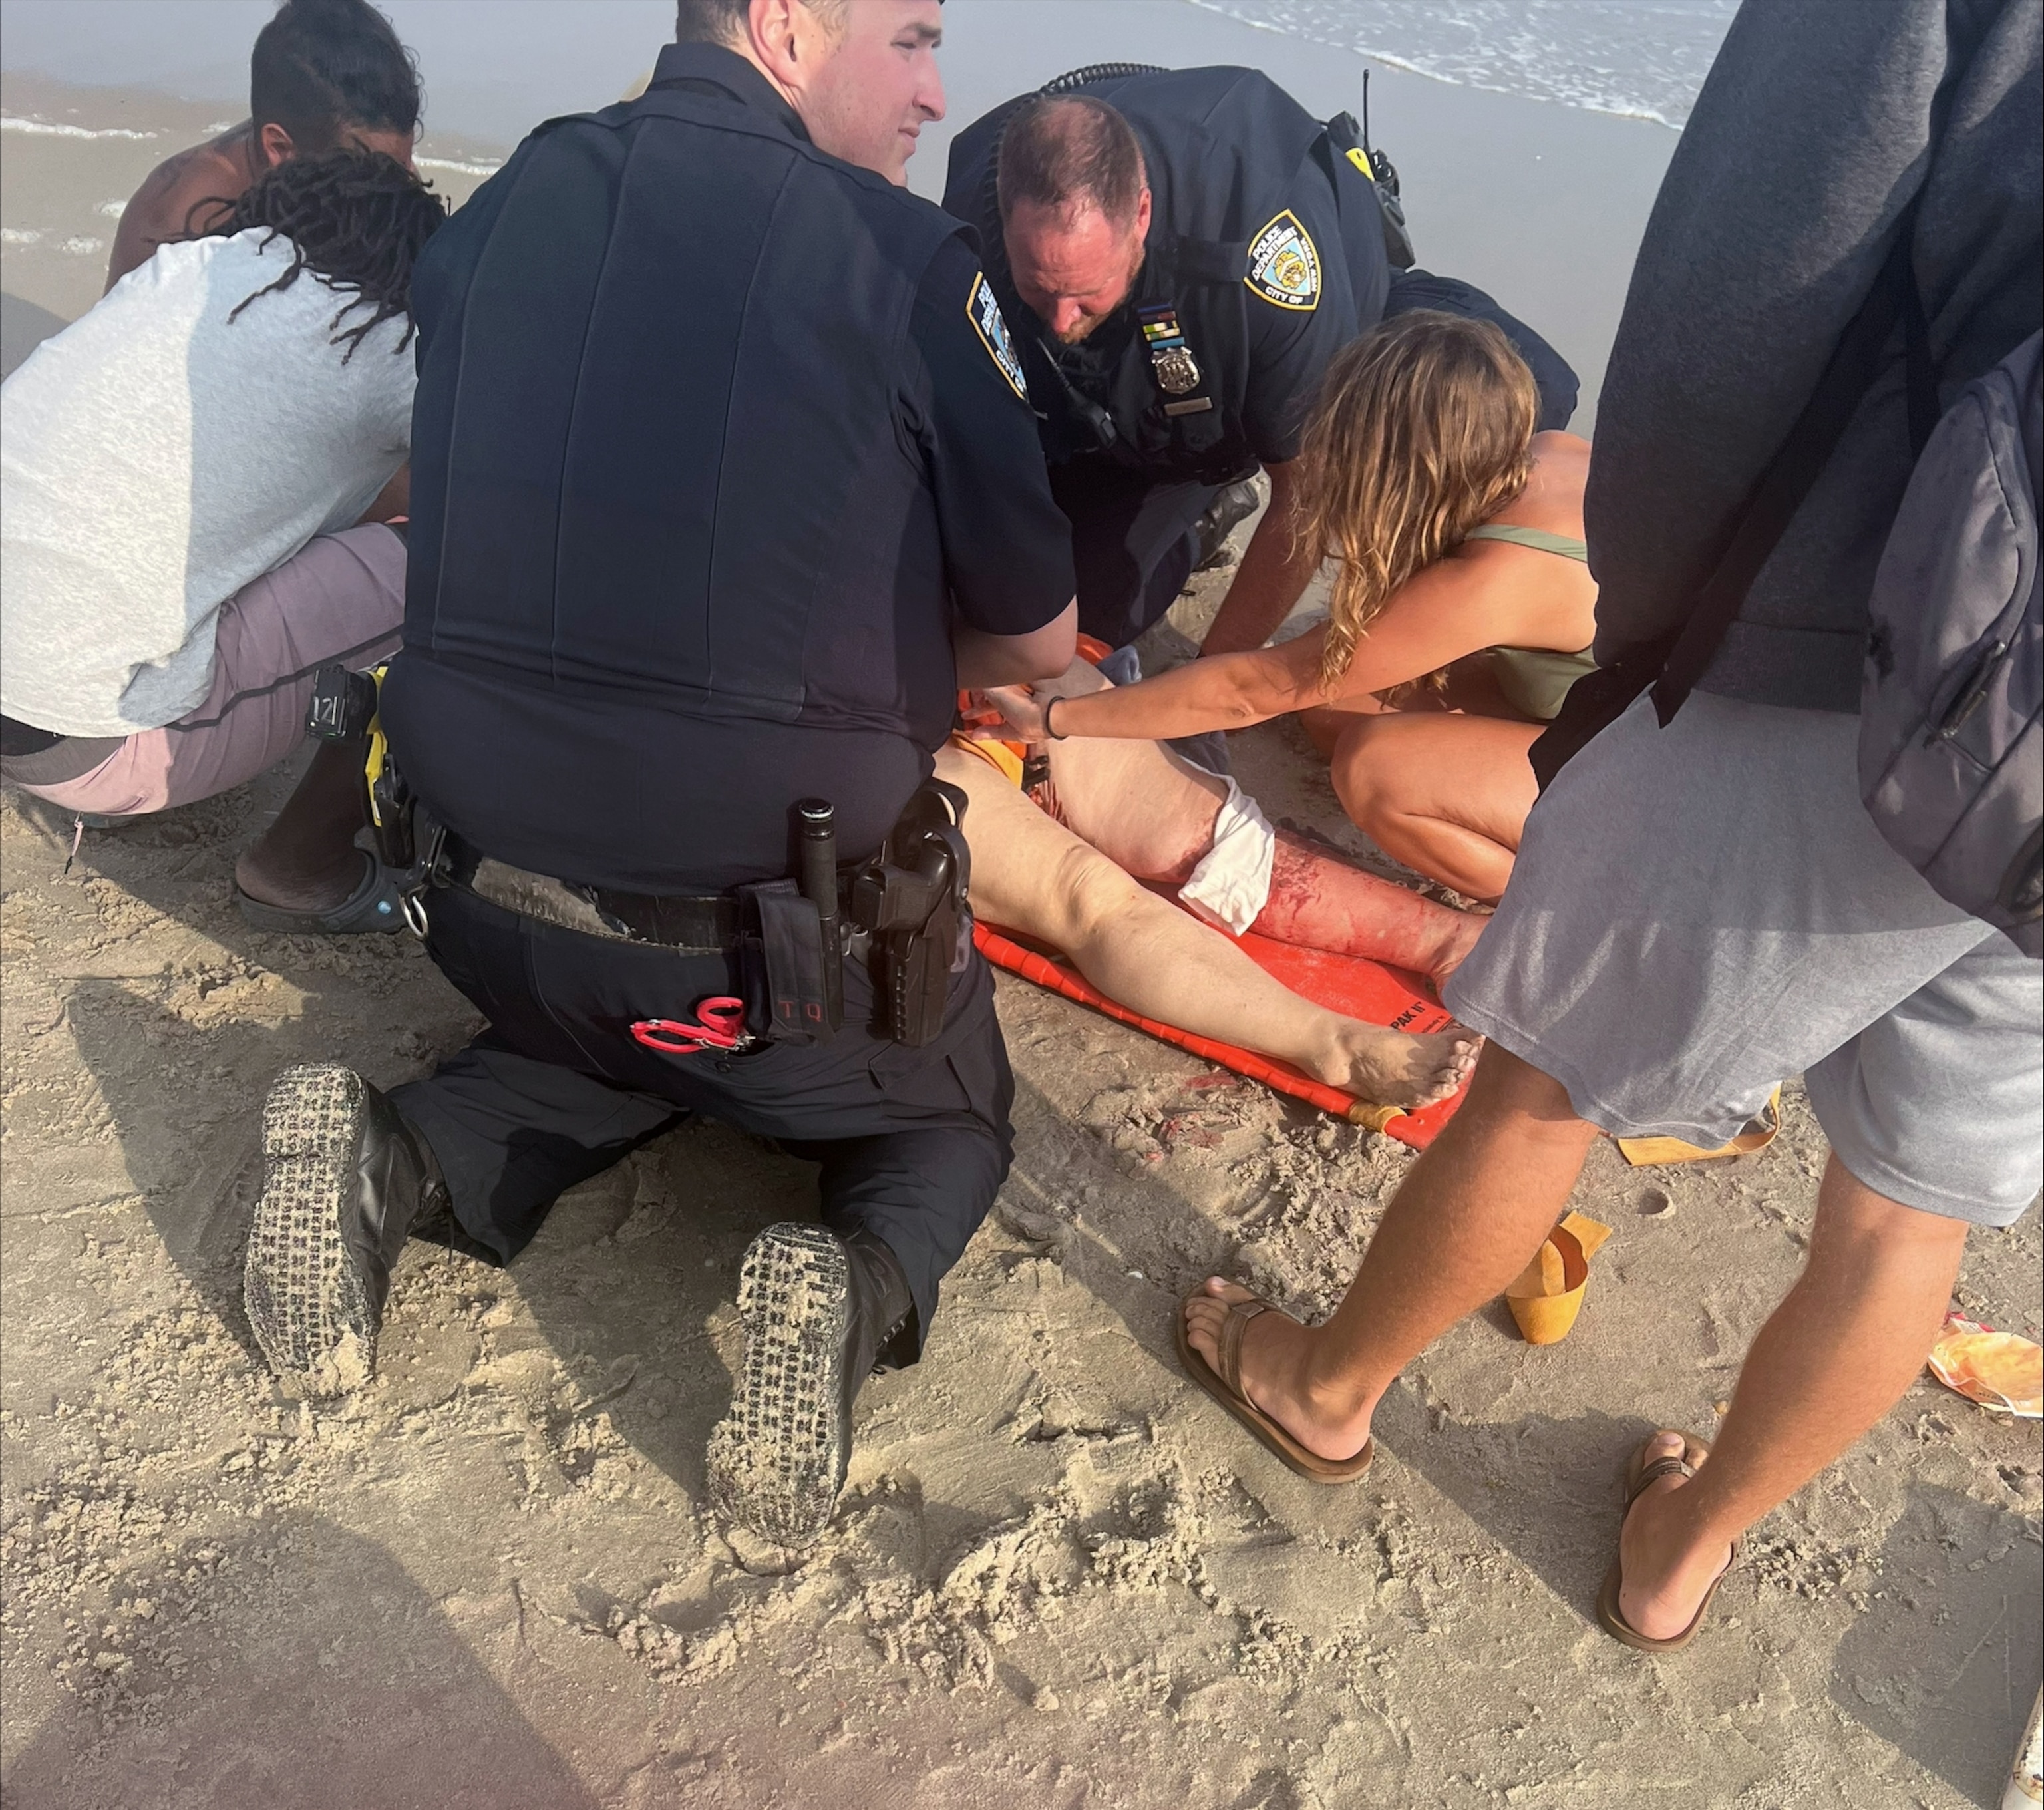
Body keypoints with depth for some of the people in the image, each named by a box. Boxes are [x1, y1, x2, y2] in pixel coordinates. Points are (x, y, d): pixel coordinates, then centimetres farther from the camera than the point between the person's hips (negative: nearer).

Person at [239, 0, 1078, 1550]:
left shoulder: (491, 215, 4)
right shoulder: (898, 257, -12)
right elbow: (1036, 633, -3)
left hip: (498, 911, 5)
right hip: (781, 948, -4)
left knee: (628, 1038, 37)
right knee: (951, 1122, 25)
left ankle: (404, 1161, 8)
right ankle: (860, 1287, -7)